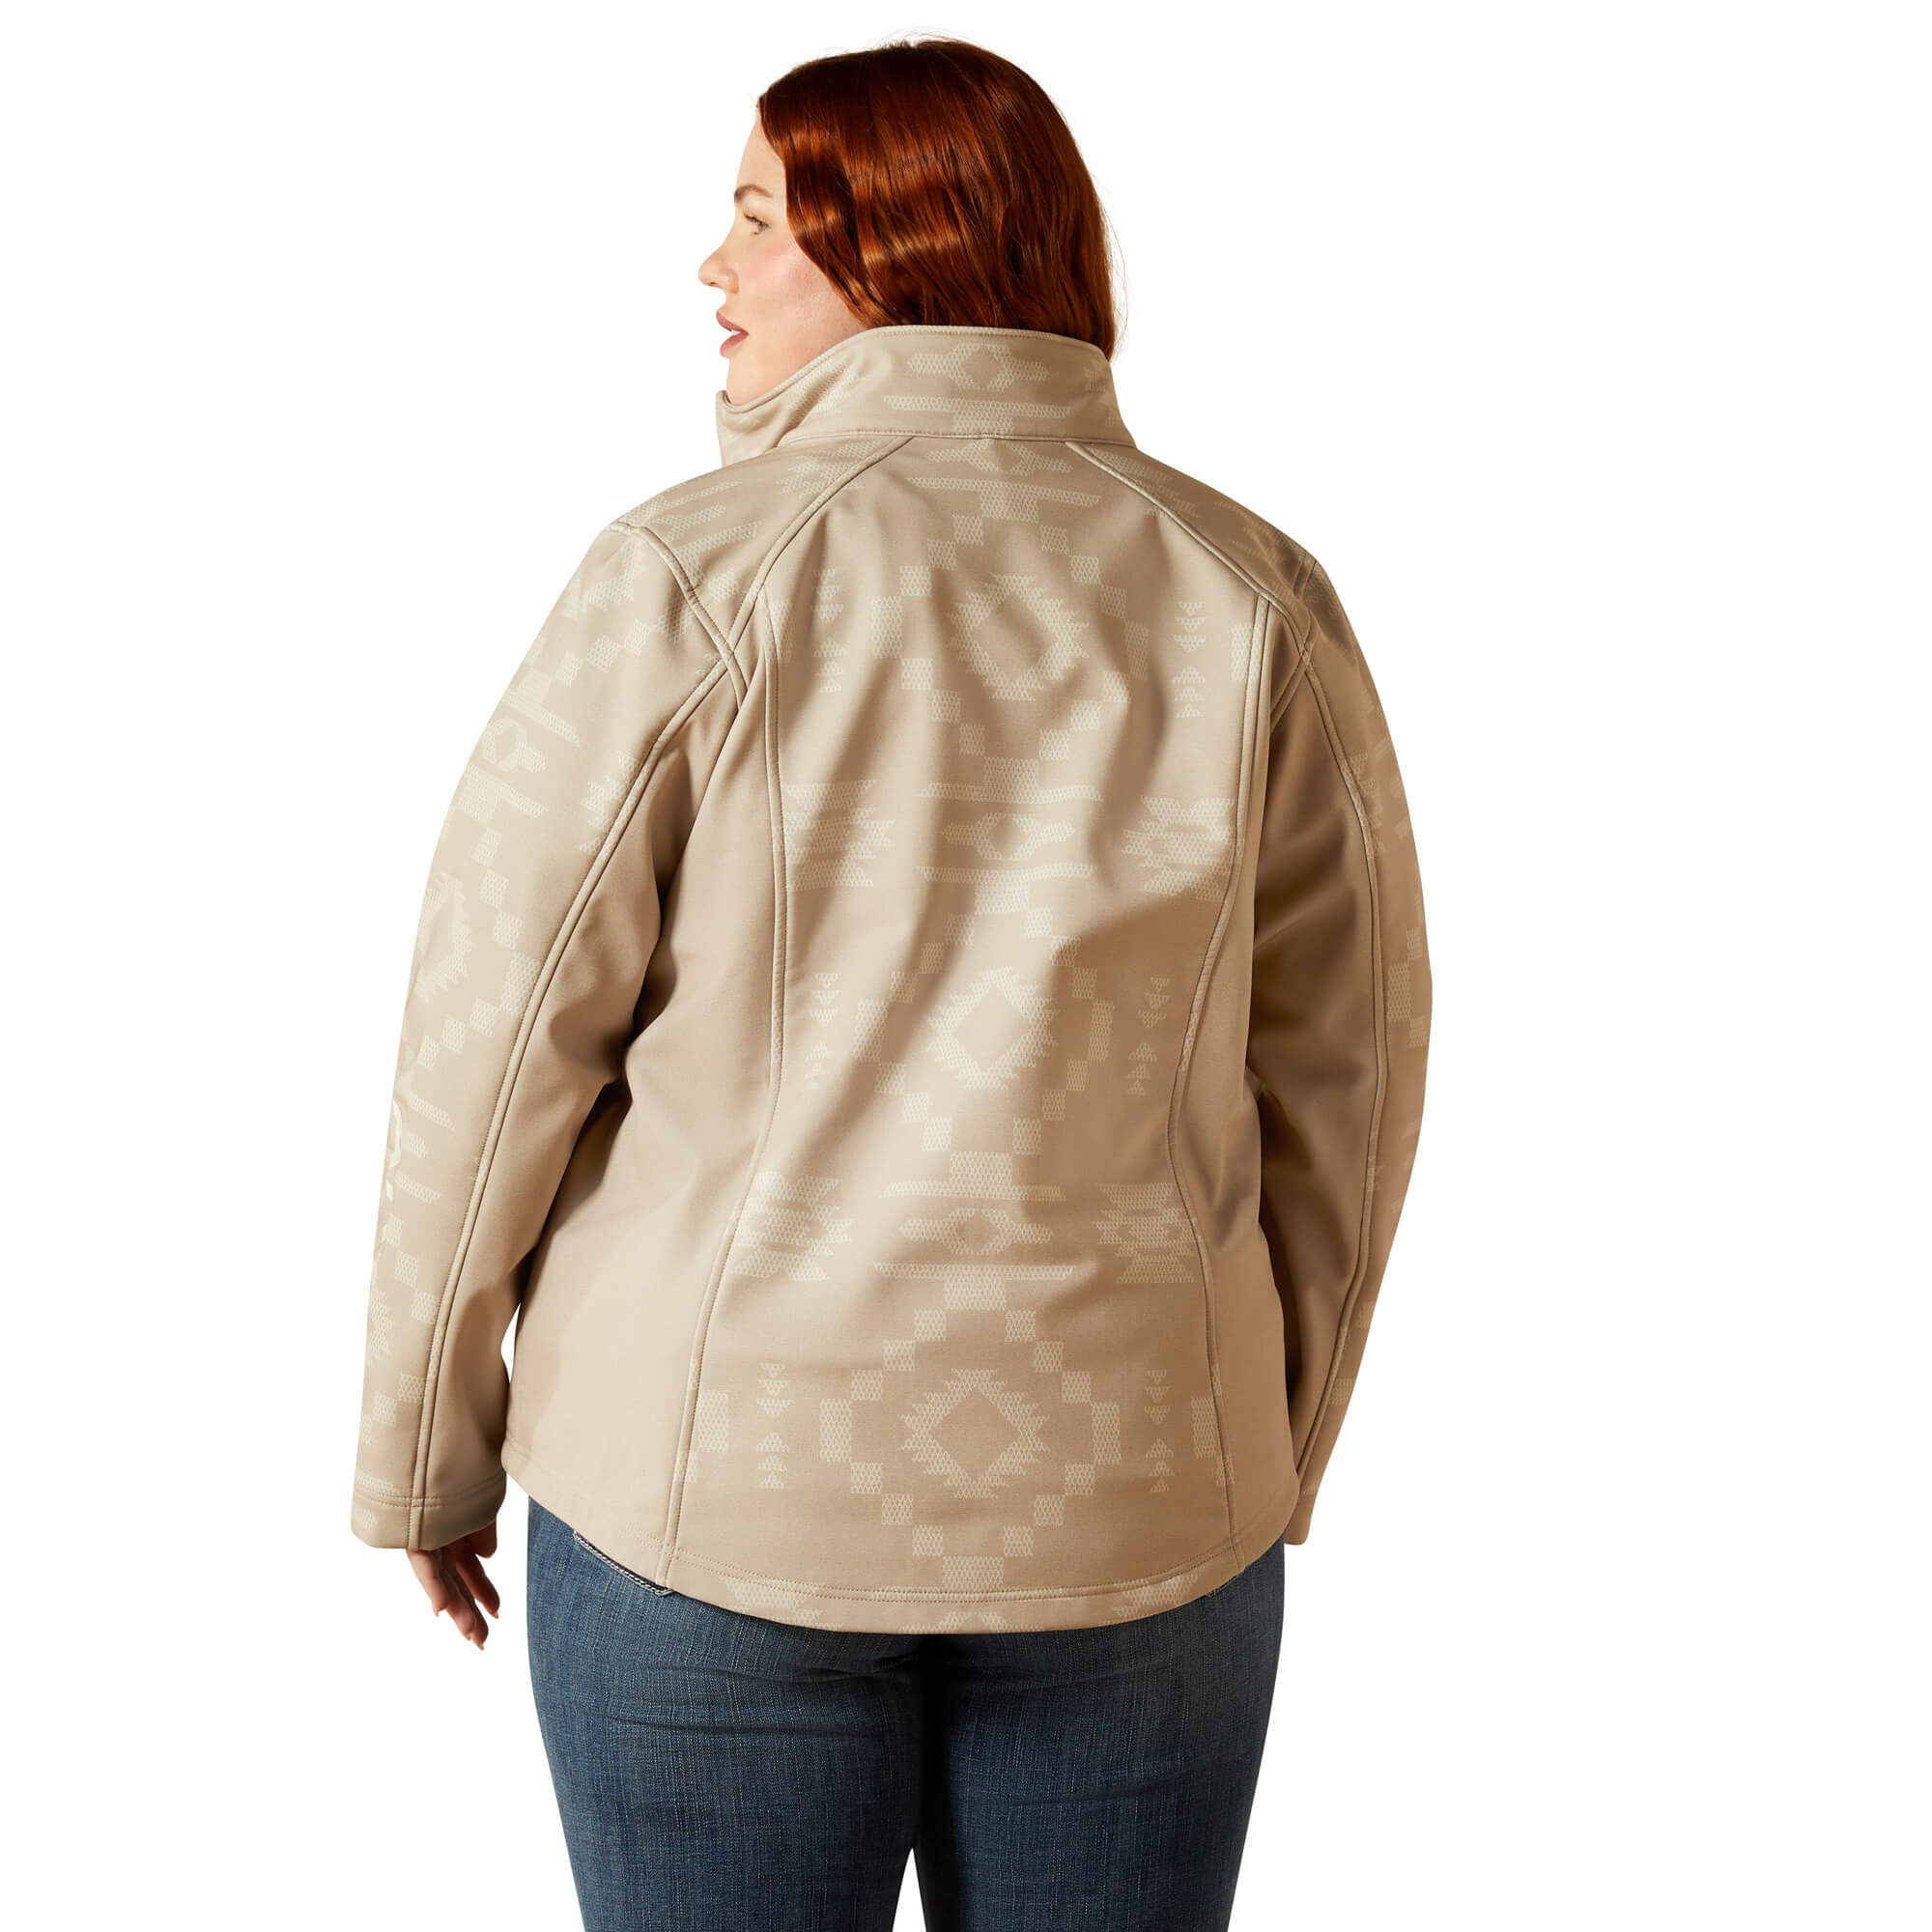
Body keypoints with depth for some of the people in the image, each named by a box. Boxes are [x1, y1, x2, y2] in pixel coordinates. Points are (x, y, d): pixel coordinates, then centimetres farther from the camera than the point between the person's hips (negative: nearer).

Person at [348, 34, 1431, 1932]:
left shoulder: (689, 580, -12)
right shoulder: (1249, 596, -4)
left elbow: (496, 1047, -10)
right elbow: (1337, 1073, 0)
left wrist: (426, 1449, 5)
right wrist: (1267, 1454, 13)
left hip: (729, 1465, -2)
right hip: (1112, 1491, 2)